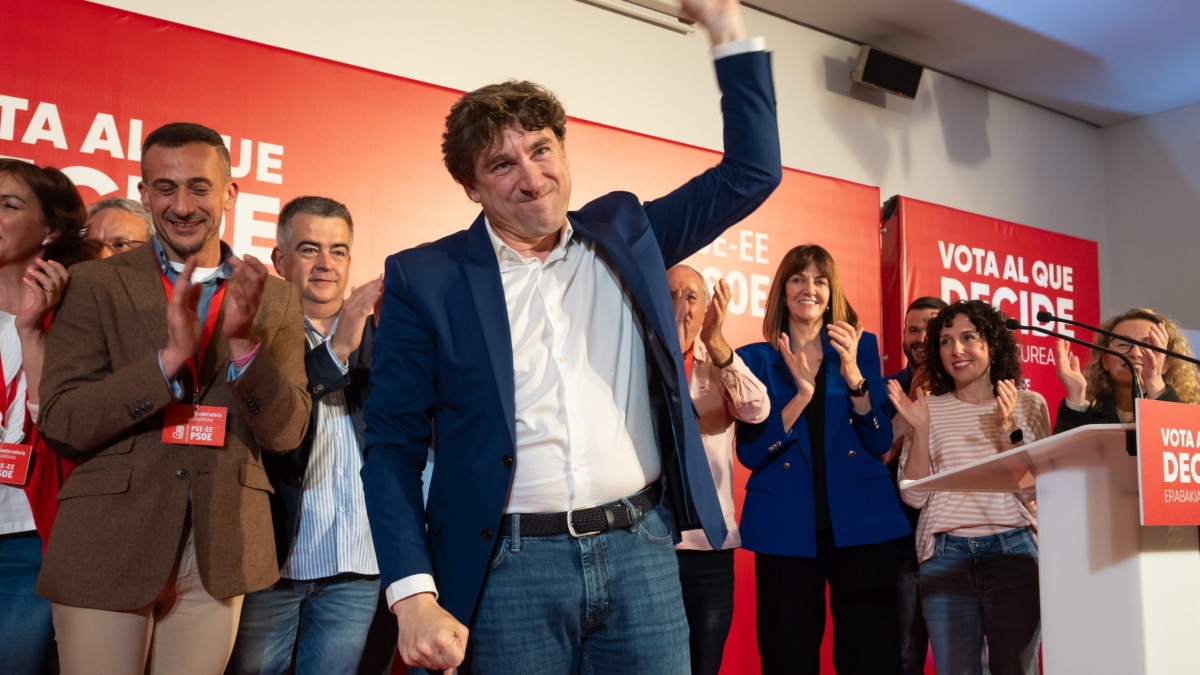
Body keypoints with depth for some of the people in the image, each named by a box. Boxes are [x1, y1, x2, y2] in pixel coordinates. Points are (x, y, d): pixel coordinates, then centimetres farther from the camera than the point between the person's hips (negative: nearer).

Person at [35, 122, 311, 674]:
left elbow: (287, 432, -3)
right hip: (107, 547, -1)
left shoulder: (275, 299, 2)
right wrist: (169, 357, -23)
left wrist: (244, 342, -20)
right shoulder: (96, 285, -2)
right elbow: (59, 424, -8)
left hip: (219, 554, 2)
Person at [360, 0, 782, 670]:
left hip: (643, 548, 3)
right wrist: (415, 596, -11)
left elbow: (752, 171, 9)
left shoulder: (624, 234, 7)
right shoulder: (426, 278, -2)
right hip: (511, 565, -2)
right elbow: (393, 446, -2)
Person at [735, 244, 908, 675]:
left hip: (861, 522, 1)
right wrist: (802, 393, -17)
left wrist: (853, 376, -15)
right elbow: (750, 453, -6)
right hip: (786, 529, 0)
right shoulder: (756, 358, 4)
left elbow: (881, 443, 0)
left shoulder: (861, 346, 7)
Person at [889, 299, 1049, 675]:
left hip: (1013, 551, 0)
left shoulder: (1028, 404, 4)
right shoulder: (929, 409, 4)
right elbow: (914, 497, 0)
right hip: (945, 557, 1)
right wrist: (919, 429, -11)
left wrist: (1007, 429, -14)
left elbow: (1034, 491, -3)